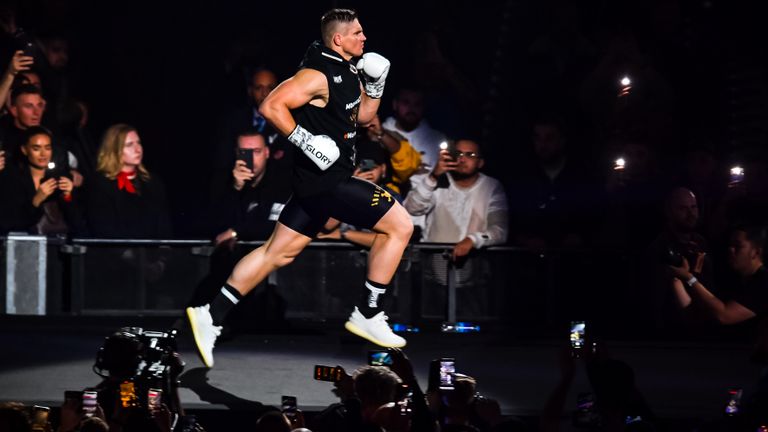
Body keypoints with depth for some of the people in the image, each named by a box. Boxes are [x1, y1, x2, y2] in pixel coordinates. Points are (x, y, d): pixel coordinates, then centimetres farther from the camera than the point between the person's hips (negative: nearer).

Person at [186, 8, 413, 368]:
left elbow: (362, 116, 23)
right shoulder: (318, 75, -18)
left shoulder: (348, 71, 12)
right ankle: (367, 314, 1)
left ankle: (212, 315, 10)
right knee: (400, 225, -5)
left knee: (278, 252, 11)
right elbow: (270, 106, -23)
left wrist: (375, 84, 8)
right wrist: (305, 140, -24)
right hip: (326, 179, -10)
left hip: (322, 178, 10)